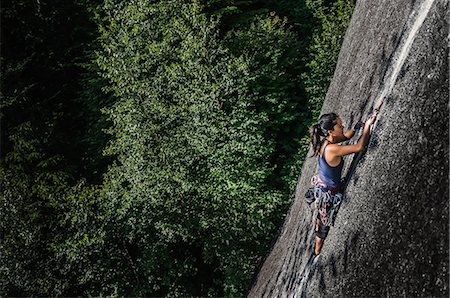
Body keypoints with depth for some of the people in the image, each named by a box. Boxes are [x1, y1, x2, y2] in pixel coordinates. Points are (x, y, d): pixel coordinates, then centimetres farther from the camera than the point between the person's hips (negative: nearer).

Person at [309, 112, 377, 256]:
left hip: (321, 186, 8)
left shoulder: (324, 141, -10)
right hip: (329, 192, -8)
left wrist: (355, 128, -11)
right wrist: (367, 125, -27)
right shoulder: (332, 149, -36)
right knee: (326, 223, 16)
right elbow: (360, 146, -38)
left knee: (321, 217, 31)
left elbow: (345, 136, 7)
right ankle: (318, 252, 38)